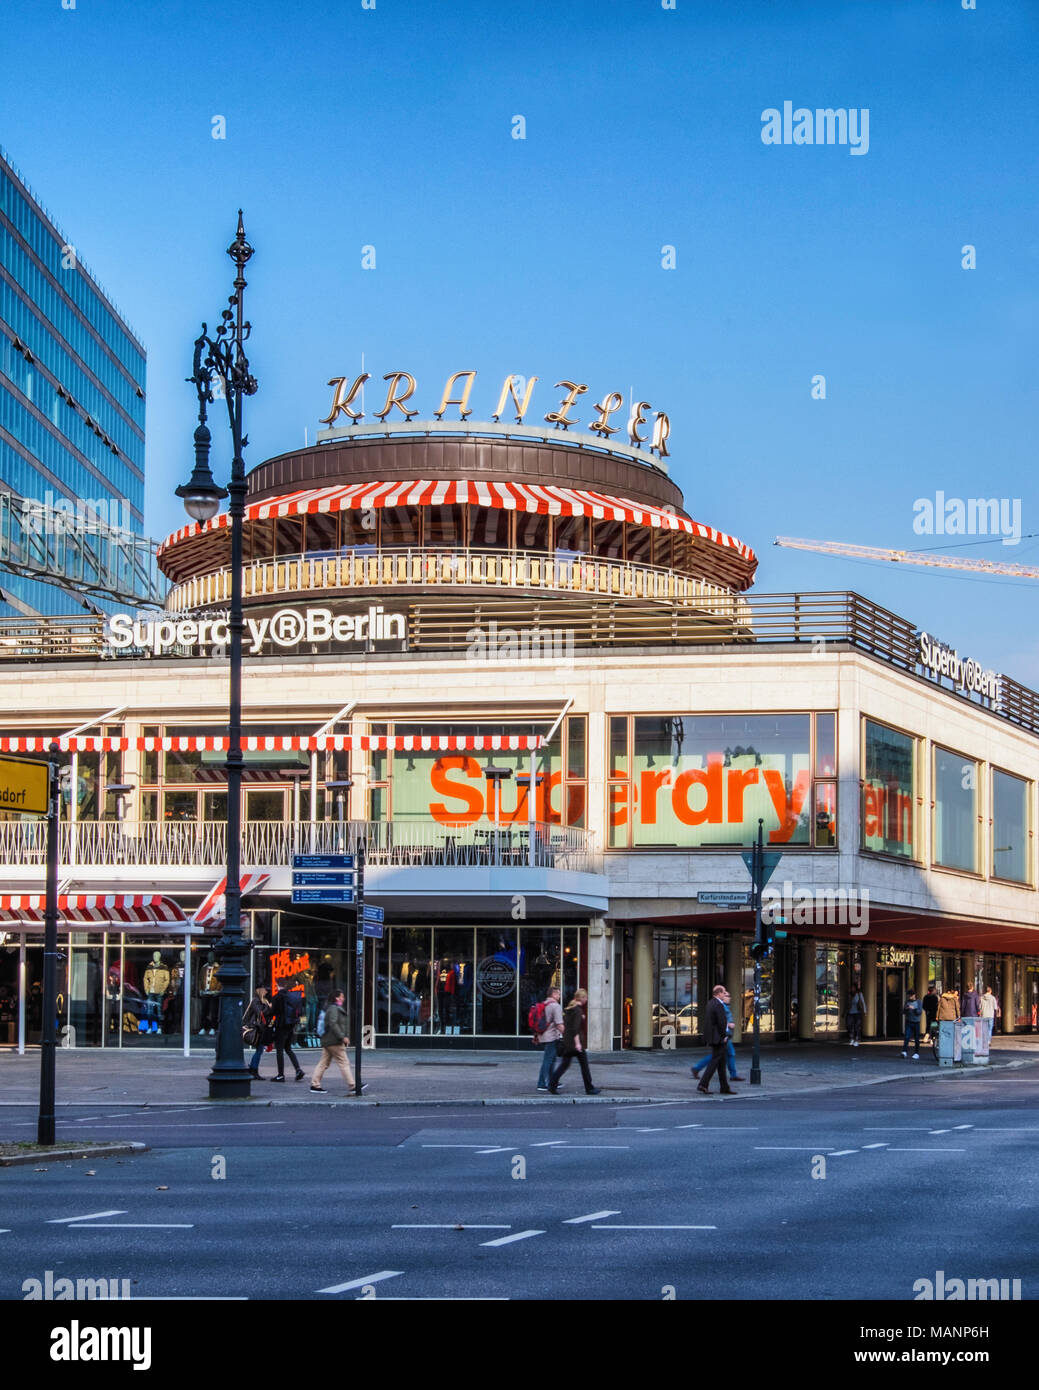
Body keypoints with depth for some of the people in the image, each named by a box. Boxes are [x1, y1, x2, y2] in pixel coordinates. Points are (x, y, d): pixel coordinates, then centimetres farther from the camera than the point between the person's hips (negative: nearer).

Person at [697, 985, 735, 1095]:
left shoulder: (711, 1003, 12)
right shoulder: (718, 1005, -18)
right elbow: (721, 1023, -21)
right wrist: (724, 1036, -10)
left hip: (712, 1037, 10)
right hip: (718, 1038, -10)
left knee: (721, 1062, 14)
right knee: (715, 1061, -7)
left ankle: (724, 1087, 18)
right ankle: (703, 1085, -10)